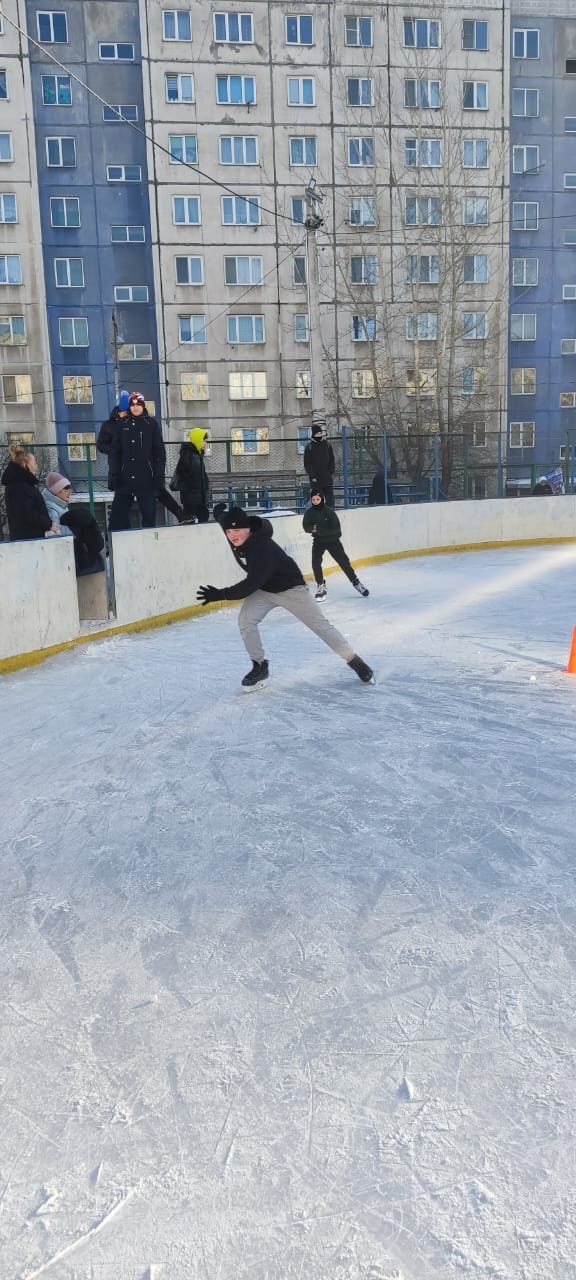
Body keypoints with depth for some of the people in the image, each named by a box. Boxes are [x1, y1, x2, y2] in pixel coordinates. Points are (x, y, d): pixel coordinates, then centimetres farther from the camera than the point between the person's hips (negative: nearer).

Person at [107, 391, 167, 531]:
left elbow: (160, 452, 1)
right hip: (125, 479, 2)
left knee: (149, 515, 3)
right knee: (118, 516, 0)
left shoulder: (152, 424, 3)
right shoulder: (122, 424, 8)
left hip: (147, 479, -2)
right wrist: (113, 475, -1)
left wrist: (159, 476, -6)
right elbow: (114, 452, 7)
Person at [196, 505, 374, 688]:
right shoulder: (237, 538, -14)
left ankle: (354, 660, 11)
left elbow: (251, 584, -37)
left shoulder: (263, 549, -37)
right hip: (262, 589, 7)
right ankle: (260, 666, -1)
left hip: (289, 587, -6)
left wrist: (220, 594, -34)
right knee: (245, 620, -16)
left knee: (319, 624, -2)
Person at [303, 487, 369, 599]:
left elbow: (335, 528, -22)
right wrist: (312, 528, -33)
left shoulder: (329, 511, -17)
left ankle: (356, 582, 18)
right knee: (315, 563, -15)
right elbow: (306, 527, -10)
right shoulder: (309, 513, -7)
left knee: (344, 561, 2)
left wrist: (320, 530, -31)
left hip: (332, 540, -2)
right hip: (318, 541, 2)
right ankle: (321, 586, -1)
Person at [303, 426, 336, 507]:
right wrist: (312, 476, -10)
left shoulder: (327, 445, 6)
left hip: (327, 479, 2)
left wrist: (331, 472, -1)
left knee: (330, 499, -1)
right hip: (316, 480, -2)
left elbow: (332, 460, 10)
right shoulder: (309, 447, -1)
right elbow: (307, 464, -2)